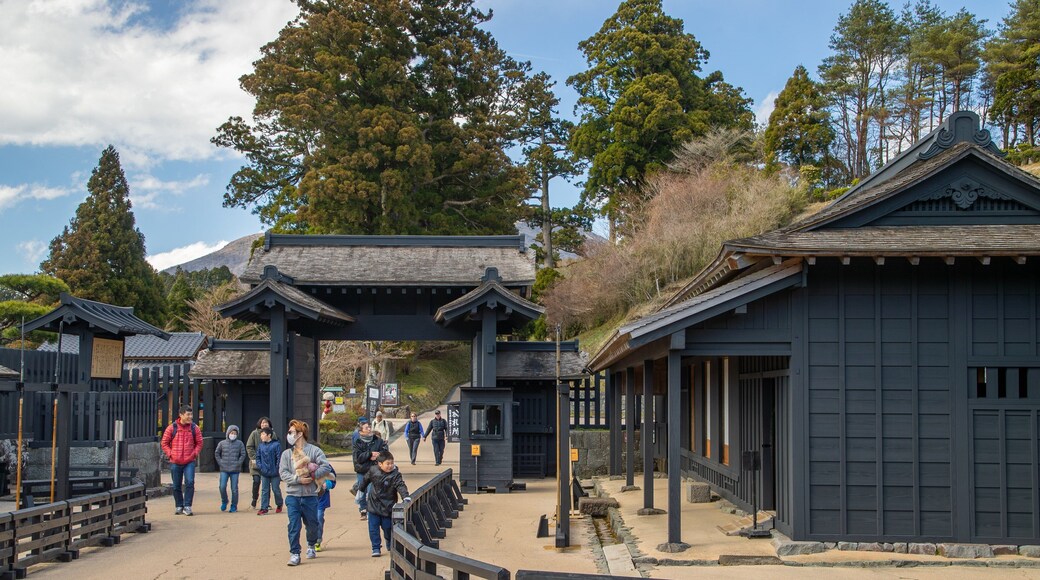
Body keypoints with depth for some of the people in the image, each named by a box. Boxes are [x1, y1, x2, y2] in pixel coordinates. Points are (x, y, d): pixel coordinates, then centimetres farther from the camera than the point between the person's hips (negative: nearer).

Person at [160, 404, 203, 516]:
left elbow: (199, 443, 10)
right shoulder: (172, 428, -2)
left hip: (190, 462, 0)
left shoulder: (194, 428, 2)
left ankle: (187, 506, -6)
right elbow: (164, 443, 5)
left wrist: (195, 453, -3)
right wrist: (170, 454, -4)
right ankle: (179, 506, 23)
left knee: (190, 482, -15)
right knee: (176, 486, 8)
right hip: (175, 463, 0)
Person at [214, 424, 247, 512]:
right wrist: (220, 462, 3)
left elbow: (243, 455, 4)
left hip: (235, 470, -1)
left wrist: (238, 463, -6)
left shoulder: (240, 444, 1)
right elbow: (216, 453, 14)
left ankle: (234, 506, 10)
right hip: (224, 470, 1)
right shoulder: (222, 443, 4)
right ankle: (224, 502, 19)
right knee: (222, 487, -6)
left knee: (234, 489, 2)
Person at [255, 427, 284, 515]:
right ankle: (264, 508, 9)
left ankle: (279, 505, 28)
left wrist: (277, 468, -14)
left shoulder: (276, 445, -11)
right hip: (264, 473, 4)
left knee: (276, 489, 7)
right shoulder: (261, 446, 5)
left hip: (274, 473, -4)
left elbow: (279, 458, -12)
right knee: (265, 490, 6)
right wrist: (259, 466, -1)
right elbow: (258, 457, 13)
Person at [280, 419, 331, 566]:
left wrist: (313, 475, -17)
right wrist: (299, 479, -14)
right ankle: (294, 554, -2)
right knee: (293, 525, -8)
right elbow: (283, 473, -2)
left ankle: (311, 546, 38)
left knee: (312, 524, 11)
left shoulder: (314, 450, -1)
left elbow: (326, 467, -8)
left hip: (310, 495, -1)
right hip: (293, 495, 1)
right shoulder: (287, 453, 6)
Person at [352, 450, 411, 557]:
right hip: (374, 506, 2)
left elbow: (401, 486, -24)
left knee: (387, 527, 7)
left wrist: (406, 497, -40)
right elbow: (365, 480, 14)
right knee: (373, 528, 0)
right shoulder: (373, 470, -4)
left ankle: (390, 545, 33)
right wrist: (357, 488, 27)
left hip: (387, 507, -2)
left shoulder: (396, 474, -14)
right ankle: (375, 548, 10)